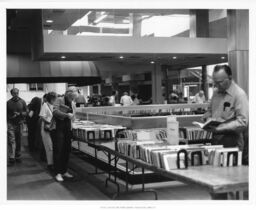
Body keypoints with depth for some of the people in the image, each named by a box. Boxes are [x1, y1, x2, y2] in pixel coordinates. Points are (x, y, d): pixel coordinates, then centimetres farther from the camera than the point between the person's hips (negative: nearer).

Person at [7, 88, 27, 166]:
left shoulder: (22, 102, 3)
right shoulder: (8, 102, 1)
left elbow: (26, 112, 4)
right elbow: (6, 113, 10)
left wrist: (19, 114, -13)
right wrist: (10, 117, -7)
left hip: (19, 124, 2)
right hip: (10, 124, -2)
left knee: (18, 141, 10)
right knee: (11, 141, -9)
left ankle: (17, 156, 24)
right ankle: (11, 159, -9)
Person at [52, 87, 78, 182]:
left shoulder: (73, 104, 14)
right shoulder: (59, 100, -5)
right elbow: (55, 111, -20)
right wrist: (66, 115, -25)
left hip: (67, 129, 6)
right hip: (58, 128, -6)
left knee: (67, 150, 7)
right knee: (58, 150, -5)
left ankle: (64, 171, 19)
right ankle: (58, 173, 0)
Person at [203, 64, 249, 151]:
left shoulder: (239, 94, -12)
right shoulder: (216, 92, 11)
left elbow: (243, 122, -18)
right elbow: (210, 110, 26)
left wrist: (220, 127, -23)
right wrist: (207, 117, 2)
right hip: (215, 140, 6)